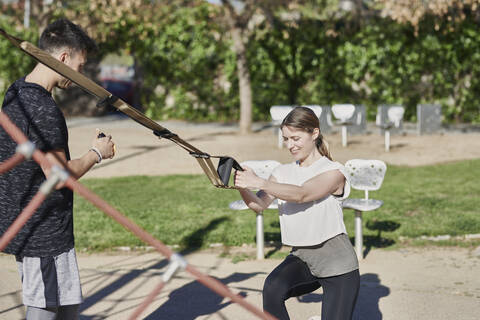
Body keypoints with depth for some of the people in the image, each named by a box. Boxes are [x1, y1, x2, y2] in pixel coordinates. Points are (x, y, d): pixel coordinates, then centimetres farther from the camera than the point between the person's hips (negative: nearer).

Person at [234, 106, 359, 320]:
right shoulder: (283, 172, 8)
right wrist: (242, 186, -29)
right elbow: (260, 204, -8)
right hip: (300, 257, 4)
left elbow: (301, 195, -27)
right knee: (272, 289, -28)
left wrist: (259, 183, -38)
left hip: (336, 263, -3)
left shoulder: (334, 172, -10)